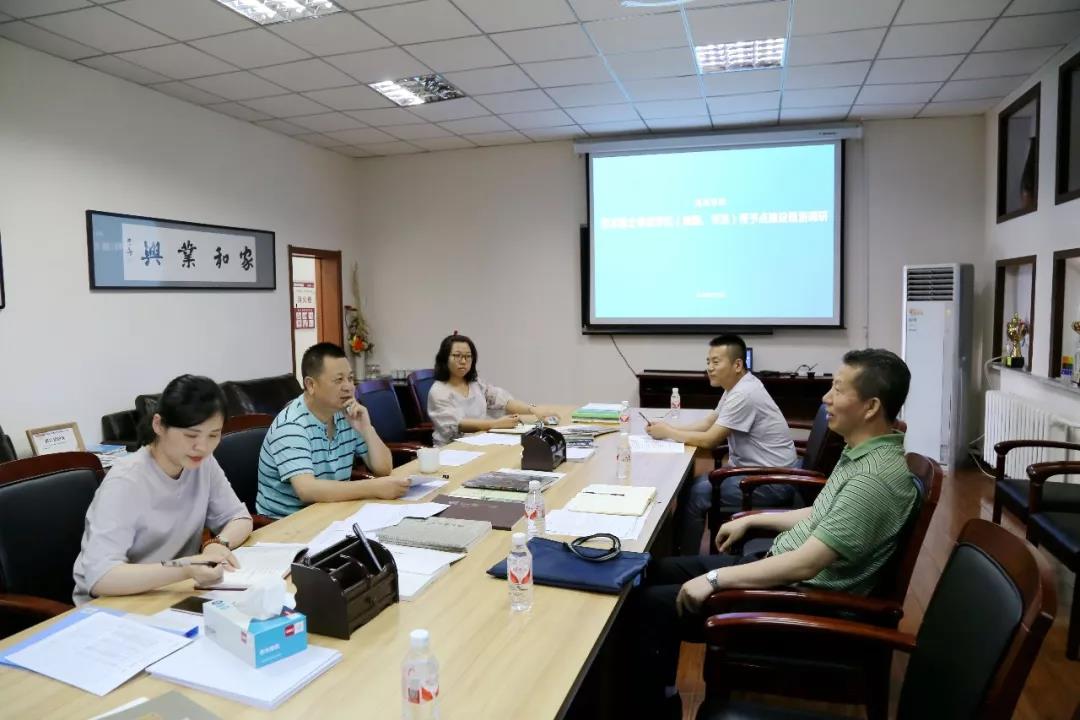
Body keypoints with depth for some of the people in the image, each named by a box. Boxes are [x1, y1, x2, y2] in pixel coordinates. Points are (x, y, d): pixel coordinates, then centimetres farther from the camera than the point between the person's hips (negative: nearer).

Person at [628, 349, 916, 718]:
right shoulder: (863, 452, 4)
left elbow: (805, 564, -29)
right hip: (780, 566, 10)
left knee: (648, 604, -10)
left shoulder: (876, 477, -27)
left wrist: (715, 580, -24)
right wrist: (752, 520, 18)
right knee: (657, 574, 10)